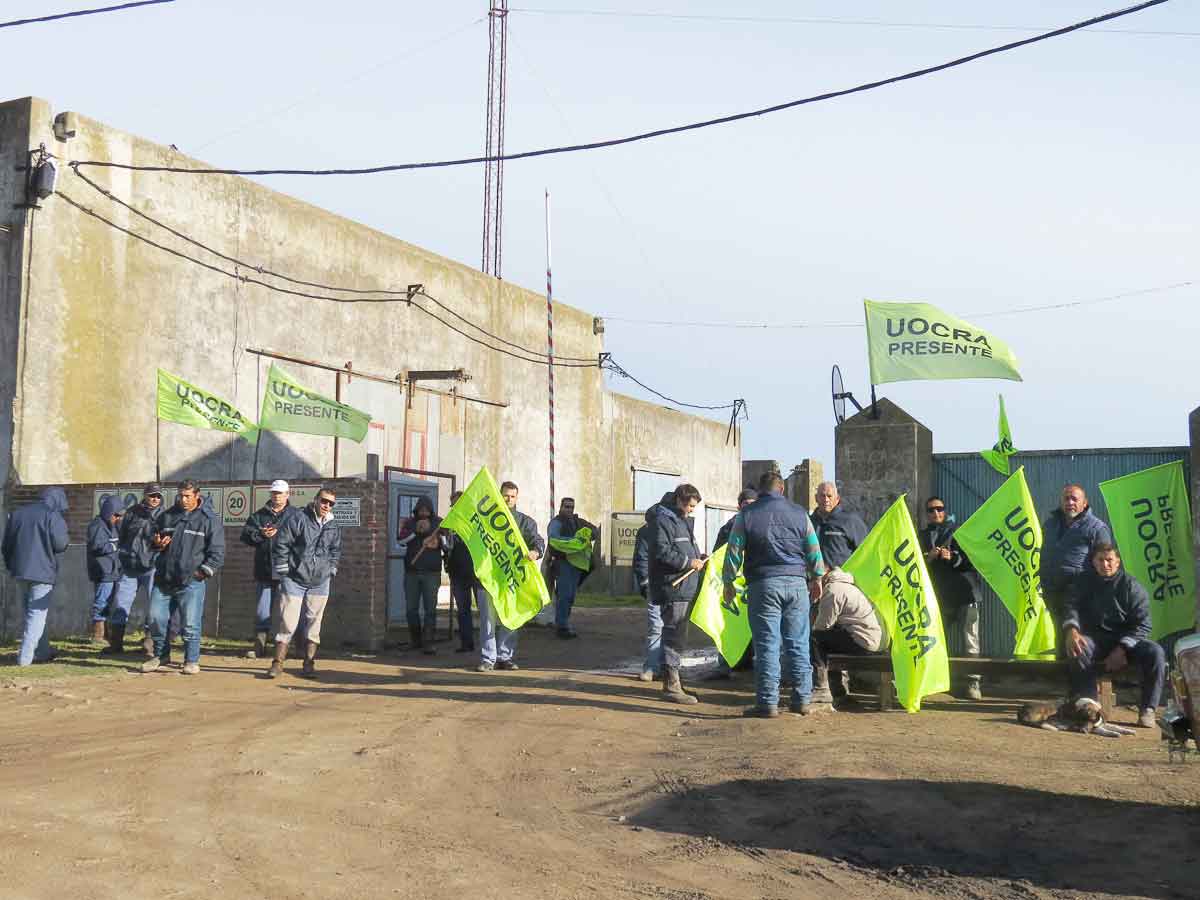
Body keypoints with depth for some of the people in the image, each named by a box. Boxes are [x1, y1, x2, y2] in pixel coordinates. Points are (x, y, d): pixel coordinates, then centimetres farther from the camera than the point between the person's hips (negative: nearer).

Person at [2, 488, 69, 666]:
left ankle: (43, 651, 25)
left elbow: (7, 544, 14)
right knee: (37, 613, -1)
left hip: (20, 570, 7)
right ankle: (25, 657, -6)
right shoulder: (53, 515, -9)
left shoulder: (17, 513, 13)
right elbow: (60, 544, -15)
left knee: (31, 611, 18)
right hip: (42, 571, -7)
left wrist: (11, 566, 22)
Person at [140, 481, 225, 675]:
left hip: (191, 581, -5)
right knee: (156, 619, 7)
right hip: (163, 579, 5)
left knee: (190, 623, -4)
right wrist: (156, 543, 2)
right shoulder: (167, 516, 12)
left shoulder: (210, 519, -2)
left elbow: (217, 550, -3)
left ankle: (191, 661, 8)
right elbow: (153, 537, 26)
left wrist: (205, 571, -12)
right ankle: (161, 655, 25)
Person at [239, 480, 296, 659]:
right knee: (262, 611, 7)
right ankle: (259, 645, 13)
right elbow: (245, 535, 3)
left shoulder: (295, 515, 4)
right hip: (263, 571, 3)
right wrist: (261, 534, -14)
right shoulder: (259, 515, 13)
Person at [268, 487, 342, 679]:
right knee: (288, 623, -4)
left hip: (320, 583, 4)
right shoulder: (297, 520, -8)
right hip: (294, 580, -4)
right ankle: (278, 663, 4)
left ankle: (308, 664, 13)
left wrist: (331, 571, 8)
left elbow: (336, 551, 19)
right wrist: (283, 572, -7)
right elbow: (280, 546, -7)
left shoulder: (334, 526, 8)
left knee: (314, 623, 6)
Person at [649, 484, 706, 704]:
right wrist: (689, 562, -17)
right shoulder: (663, 520, -11)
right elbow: (662, 552, -21)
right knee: (674, 635, -8)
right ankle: (671, 686, -4)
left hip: (685, 589, 10)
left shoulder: (684, 521, 22)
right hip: (672, 588, -10)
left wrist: (699, 557, 13)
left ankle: (671, 682, 24)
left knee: (677, 636, 15)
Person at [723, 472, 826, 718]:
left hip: (763, 584, -2)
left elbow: (734, 552, 0)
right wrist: (817, 579, 24)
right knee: (798, 643, 8)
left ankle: (768, 703, 0)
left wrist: (728, 582, 9)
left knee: (767, 645, -1)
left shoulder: (746, 515, 1)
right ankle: (802, 700, 12)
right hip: (796, 582, 3)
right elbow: (814, 550, 12)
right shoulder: (799, 513, 8)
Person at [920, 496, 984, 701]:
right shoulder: (922, 536, 17)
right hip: (936, 596, 3)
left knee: (970, 641, -4)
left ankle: (973, 682, 1)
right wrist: (928, 557, -7)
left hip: (964, 593, -3)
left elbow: (972, 558, 0)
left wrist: (953, 558, -15)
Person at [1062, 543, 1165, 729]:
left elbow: (1142, 625, -8)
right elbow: (1071, 606, -5)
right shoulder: (1084, 581, 7)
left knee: (1155, 653, -29)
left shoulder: (1132, 586, -2)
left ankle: (1147, 710, -18)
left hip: (1127, 639, -1)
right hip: (1096, 638, 1)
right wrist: (1071, 629, -28)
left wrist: (1122, 649, -22)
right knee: (1079, 649, -33)